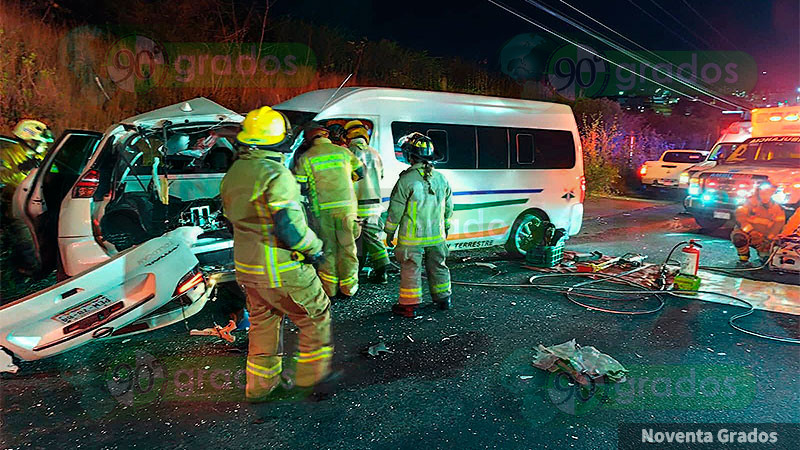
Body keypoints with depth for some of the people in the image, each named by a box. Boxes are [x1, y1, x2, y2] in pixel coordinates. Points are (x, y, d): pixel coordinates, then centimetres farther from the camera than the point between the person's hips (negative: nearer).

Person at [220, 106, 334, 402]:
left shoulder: (233, 173, 6)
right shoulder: (277, 175, -22)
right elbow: (290, 228, -26)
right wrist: (314, 248, -9)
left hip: (246, 267, 8)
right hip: (280, 272, -8)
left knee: (262, 321, 22)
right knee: (316, 315, 11)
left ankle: (259, 385, 32)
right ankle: (311, 374, 22)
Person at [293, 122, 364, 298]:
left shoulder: (305, 158, 2)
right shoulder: (343, 151, 7)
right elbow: (360, 172, 17)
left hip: (322, 209, -1)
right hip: (346, 206, 1)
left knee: (327, 248, 9)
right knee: (347, 247, 9)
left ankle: (329, 288, 12)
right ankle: (348, 287, 15)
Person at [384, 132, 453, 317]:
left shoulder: (407, 179, -16)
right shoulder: (441, 179, 3)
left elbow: (396, 210, -11)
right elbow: (449, 207, 12)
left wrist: (390, 231, 0)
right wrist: (446, 227, 26)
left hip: (412, 237, -5)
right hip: (437, 235, 5)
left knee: (411, 269, 4)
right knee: (437, 266, 19)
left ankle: (409, 305, 11)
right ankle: (443, 299, 31)